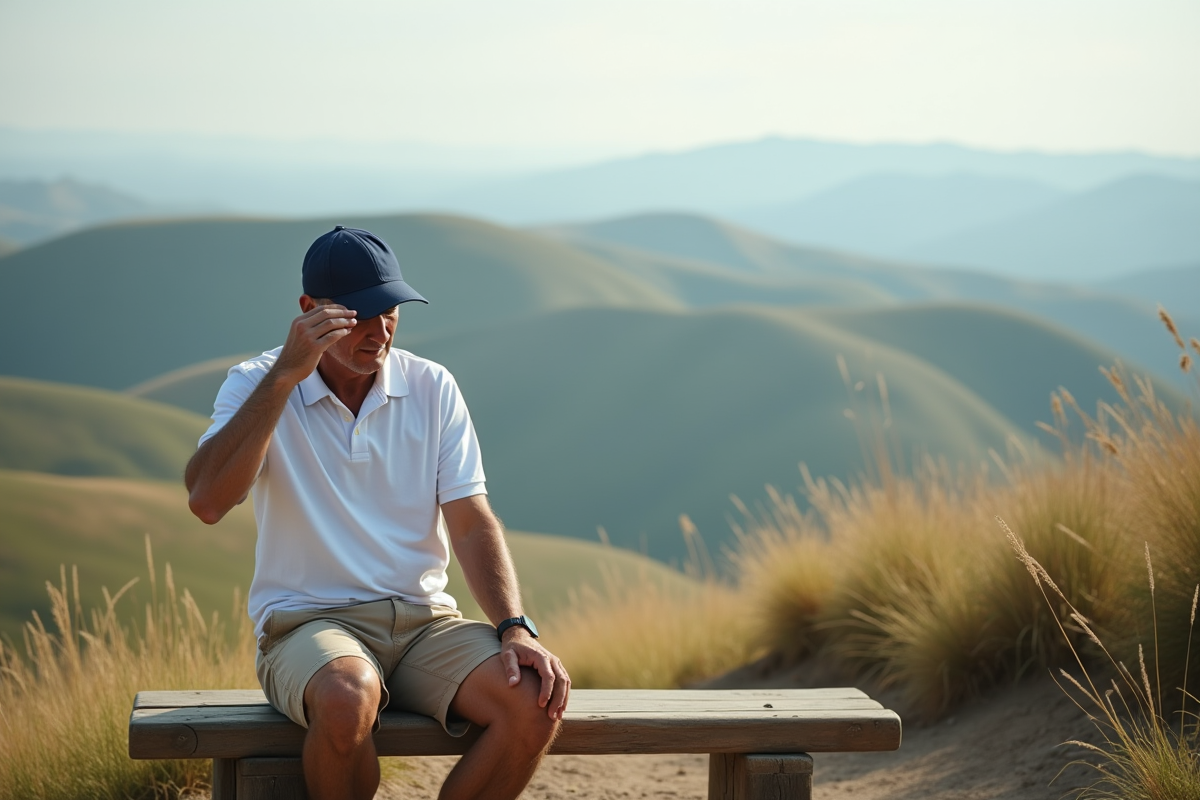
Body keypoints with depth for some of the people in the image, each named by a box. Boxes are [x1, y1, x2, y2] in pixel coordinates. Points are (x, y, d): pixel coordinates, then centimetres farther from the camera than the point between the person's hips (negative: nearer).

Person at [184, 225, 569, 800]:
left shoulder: (432, 388, 7)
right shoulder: (257, 386, -1)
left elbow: (472, 523, 3)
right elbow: (207, 502, -19)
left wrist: (515, 628, -13)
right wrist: (285, 376, -21)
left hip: (423, 621, 4)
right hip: (308, 622, -4)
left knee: (534, 701, -24)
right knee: (348, 697, -39)